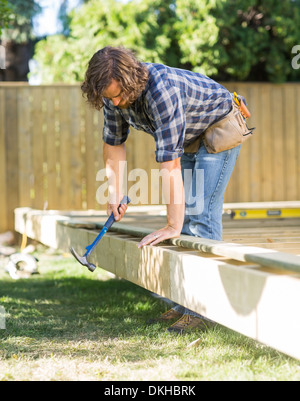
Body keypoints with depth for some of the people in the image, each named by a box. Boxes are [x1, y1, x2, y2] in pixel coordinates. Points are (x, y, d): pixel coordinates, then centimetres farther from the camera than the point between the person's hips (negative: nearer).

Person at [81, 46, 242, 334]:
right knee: (184, 212, 6)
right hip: (189, 138, 8)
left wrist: (173, 226, -39)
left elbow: (170, 162, -41)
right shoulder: (114, 95, -16)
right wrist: (115, 193, 0)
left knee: (201, 213, -16)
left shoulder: (162, 89, -41)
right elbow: (113, 142, 2)